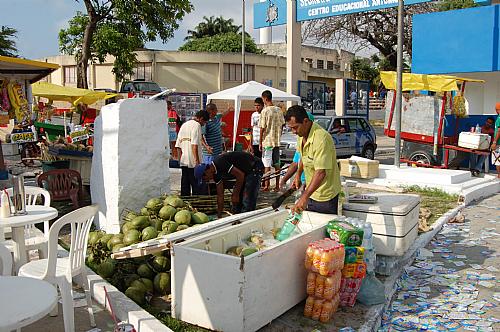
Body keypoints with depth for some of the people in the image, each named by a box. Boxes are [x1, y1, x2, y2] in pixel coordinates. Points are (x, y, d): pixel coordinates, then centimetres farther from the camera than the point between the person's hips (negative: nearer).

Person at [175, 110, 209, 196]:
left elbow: (178, 145, 16)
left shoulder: (184, 125, 17)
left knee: (185, 184, 10)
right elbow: (194, 145, -18)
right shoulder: (196, 125, -8)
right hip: (192, 161, -8)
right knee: (196, 184, -2)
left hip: (183, 161, 8)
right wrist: (197, 160, -17)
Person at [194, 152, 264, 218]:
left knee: (247, 201, -12)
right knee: (235, 200, 12)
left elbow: (240, 175, -27)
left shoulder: (220, 163, -26)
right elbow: (220, 196, 9)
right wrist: (219, 216, 10)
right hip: (246, 171, 10)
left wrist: (236, 195, -16)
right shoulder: (216, 174, 3)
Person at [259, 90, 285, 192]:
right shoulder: (279, 110, 4)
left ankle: (267, 185, 5)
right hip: (277, 141, 6)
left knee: (267, 165, 1)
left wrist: (260, 142, -5)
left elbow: (262, 128, -12)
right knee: (276, 164, 11)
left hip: (267, 141, -6)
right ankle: (277, 186, 15)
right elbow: (282, 125, 10)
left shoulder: (265, 111, -14)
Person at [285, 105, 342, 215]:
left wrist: (304, 197, -40)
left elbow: (321, 173, -35)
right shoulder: (301, 134, 0)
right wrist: (298, 175, 16)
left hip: (325, 196, -8)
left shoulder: (321, 138, -29)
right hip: (311, 192, 8)